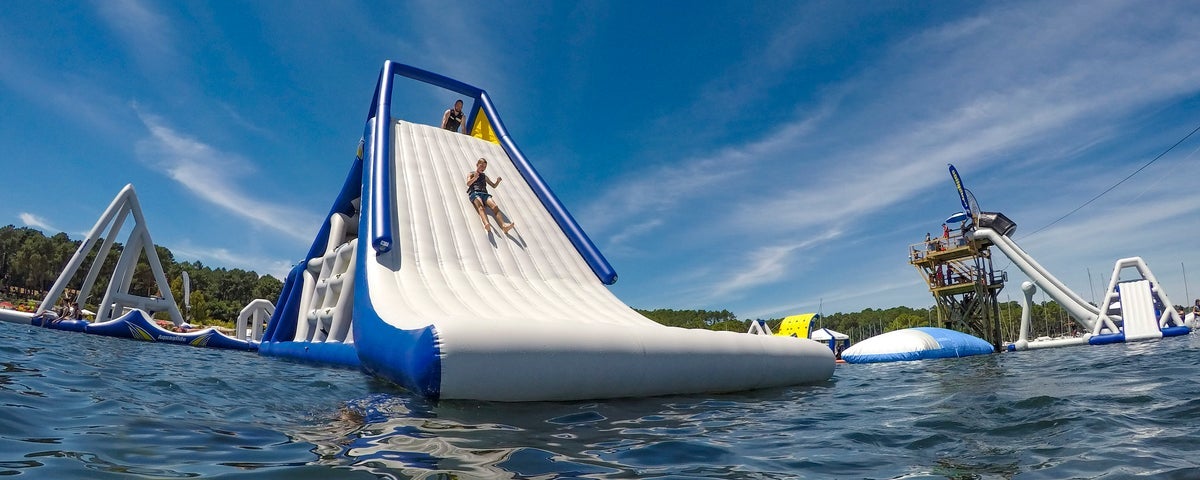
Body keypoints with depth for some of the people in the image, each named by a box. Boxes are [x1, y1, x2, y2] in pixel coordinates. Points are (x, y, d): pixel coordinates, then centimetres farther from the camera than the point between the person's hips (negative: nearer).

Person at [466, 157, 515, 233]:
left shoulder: (484, 176, 32)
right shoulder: (471, 174, 20)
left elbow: (494, 186, 32)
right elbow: (468, 184, 1)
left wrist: (498, 181, 9)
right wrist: (475, 178, -19)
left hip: (484, 193, 4)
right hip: (474, 193, -4)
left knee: (495, 206, -28)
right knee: (480, 206, -38)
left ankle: (503, 225, -49)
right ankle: (486, 224, -66)